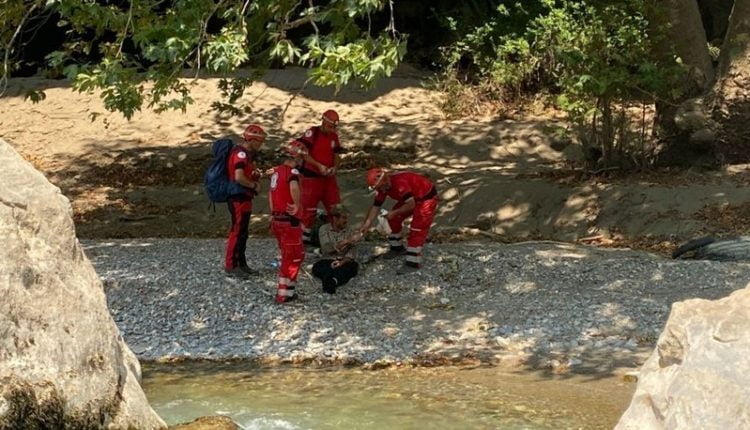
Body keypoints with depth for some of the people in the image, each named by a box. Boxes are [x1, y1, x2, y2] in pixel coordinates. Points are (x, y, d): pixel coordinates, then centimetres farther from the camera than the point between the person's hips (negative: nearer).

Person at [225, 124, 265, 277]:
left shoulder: (247, 153, 14)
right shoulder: (240, 153, -19)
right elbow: (239, 178, -29)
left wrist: (255, 174, 6)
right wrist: (254, 185, -15)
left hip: (244, 198, 10)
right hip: (238, 199, -10)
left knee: (243, 233, 15)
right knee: (237, 232, -4)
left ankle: (241, 263, 23)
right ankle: (230, 265, 3)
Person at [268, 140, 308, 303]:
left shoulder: (276, 171, 10)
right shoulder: (292, 171, -16)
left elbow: (271, 193, 19)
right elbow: (294, 187, -39)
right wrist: (297, 206, -25)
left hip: (277, 219, 8)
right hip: (289, 221, -8)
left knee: (288, 254, 21)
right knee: (293, 256, 2)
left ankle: (286, 288, 26)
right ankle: (284, 294, 3)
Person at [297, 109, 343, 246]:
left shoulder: (334, 136, 9)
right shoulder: (312, 132, -11)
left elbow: (336, 156, 14)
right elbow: (304, 153, -16)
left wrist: (335, 167, -7)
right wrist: (319, 166, -21)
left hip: (328, 177, 6)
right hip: (311, 177, -6)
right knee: (309, 208, 0)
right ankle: (304, 238, 10)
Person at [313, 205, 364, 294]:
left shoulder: (350, 231, 10)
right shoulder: (324, 229, 6)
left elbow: (352, 252, -2)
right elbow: (327, 247, -10)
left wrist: (342, 262, -22)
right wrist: (347, 241, -18)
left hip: (345, 261, 0)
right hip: (328, 261, 0)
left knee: (353, 266, -33)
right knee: (318, 267, -32)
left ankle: (332, 281, -62)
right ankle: (332, 282, -62)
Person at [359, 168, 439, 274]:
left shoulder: (400, 183, -36)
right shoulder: (383, 186, -6)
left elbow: (411, 205, -33)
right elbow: (376, 206, 1)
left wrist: (394, 213, -23)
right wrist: (366, 224, -2)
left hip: (426, 198, -10)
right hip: (412, 198, 10)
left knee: (417, 229, -16)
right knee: (394, 219, 11)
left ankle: (413, 262, -14)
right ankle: (397, 248, 29)